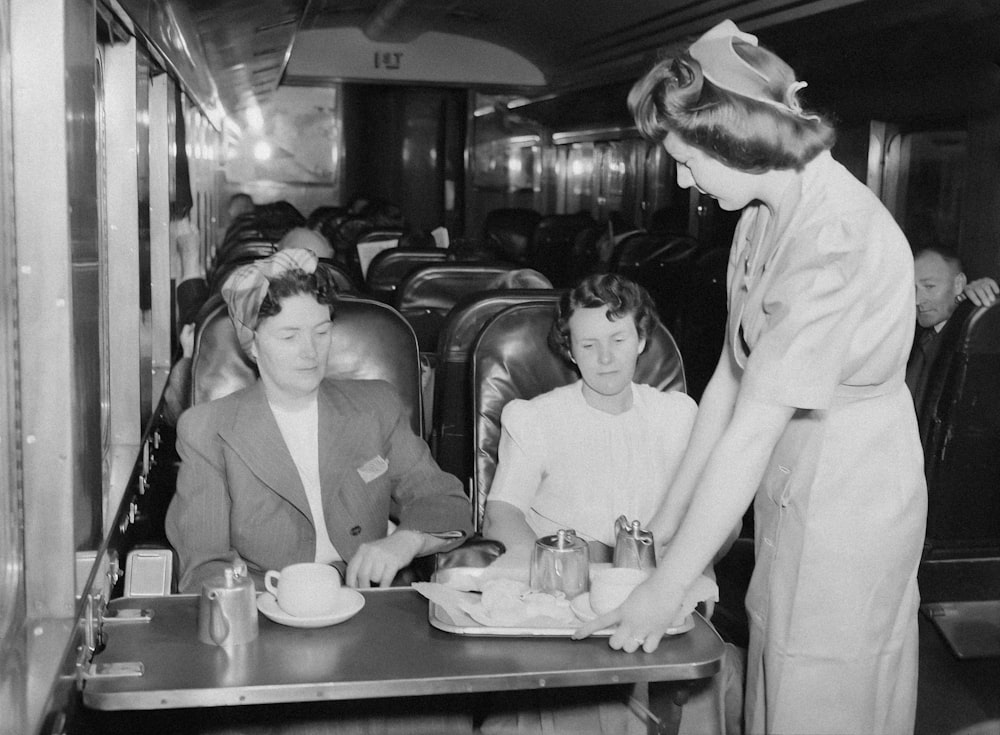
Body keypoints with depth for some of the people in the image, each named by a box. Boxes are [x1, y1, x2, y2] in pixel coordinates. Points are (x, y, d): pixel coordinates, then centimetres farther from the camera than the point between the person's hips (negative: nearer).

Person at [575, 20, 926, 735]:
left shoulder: (836, 239, -27)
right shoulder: (768, 212, 1)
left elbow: (751, 434, -27)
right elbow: (731, 378, 4)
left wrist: (667, 587, -22)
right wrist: (665, 520, 6)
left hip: (847, 499, -8)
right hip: (794, 486, 8)